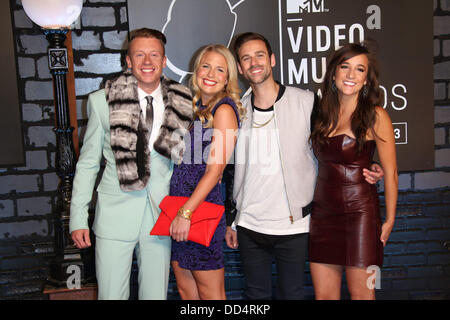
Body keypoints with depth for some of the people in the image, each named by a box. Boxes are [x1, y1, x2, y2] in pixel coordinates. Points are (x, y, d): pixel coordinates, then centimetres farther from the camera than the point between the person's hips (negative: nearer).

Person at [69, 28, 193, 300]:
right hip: (115, 216, -1)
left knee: (156, 294, 12)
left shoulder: (181, 103, 0)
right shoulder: (103, 101, -3)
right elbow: (88, 163, 3)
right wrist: (78, 217, 0)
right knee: (111, 294, 5)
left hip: (161, 215, 2)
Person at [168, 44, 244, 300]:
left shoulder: (224, 109, -10)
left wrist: (186, 212, -18)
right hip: (179, 205, 7)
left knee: (210, 293, 6)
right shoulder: (195, 106, 13)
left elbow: (215, 169, -16)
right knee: (185, 289, 16)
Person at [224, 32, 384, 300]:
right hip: (249, 225, 3)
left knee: (292, 293, 8)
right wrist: (231, 219, 12)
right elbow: (232, 169, 11)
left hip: (293, 226, -2)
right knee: (256, 293, 14)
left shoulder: (306, 102, -6)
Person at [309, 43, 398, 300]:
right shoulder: (323, 114, 9)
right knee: (323, 295, 9)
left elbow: (390, 171, -4)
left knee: (361, 294, 4)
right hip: (323, 212, 5)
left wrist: (389, 220, -4)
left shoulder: (375, 116, -6)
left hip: (359, 212, -5)